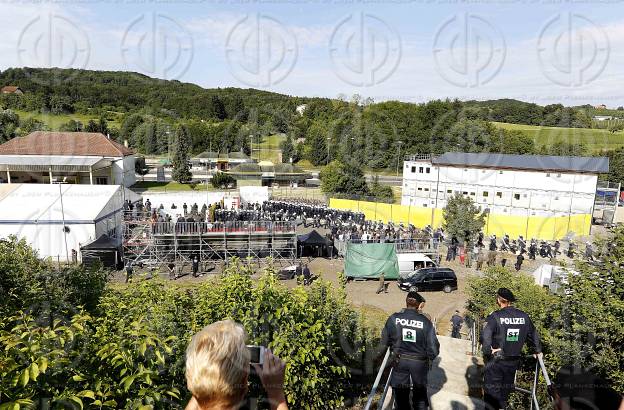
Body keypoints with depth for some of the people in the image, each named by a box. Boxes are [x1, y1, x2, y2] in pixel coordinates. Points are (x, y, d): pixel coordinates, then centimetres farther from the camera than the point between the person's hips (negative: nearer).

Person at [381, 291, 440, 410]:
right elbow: (433, 346, -12)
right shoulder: (425, 321, -16)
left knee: (401, 395, 18)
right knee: (420, 392, 23)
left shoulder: (394, 318, -14)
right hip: (420, 363, 0)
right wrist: (429, 357, 8)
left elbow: (384, 341, -5)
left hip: (400, 361, 1)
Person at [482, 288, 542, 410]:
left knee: (492, 388, 6)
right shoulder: (524, 317, -2)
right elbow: (533, 335, 11)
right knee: (506, 387, 22)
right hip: (514, 361, 5)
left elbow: (485, 336, -29)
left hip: (495, 361, -5)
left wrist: (488, 351, -17)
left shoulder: (495, 317, -18)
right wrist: (537, 350, 25)